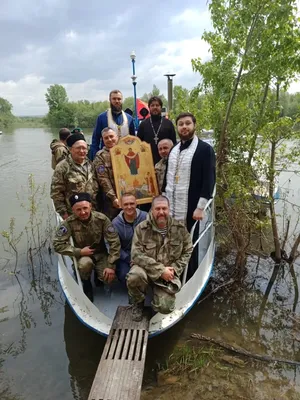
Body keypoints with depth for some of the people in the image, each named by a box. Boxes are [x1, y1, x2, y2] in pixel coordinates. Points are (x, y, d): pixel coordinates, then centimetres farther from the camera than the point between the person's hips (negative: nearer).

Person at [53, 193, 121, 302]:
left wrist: (111, 265, -18)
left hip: (100, 254, 1)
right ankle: (86, 285, -2)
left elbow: (114, 242, -16)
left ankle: (99, 273, 17)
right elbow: (57, 244, -19)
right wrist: (79, 252, -25)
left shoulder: (102, 219, -21)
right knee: (85, 263, -35)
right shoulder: (69, 223, -22)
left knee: (109, 277, -21)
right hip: (82, 255, -1)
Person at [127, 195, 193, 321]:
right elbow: (137, 255, -18)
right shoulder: (141, 228, -13)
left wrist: (174, 269, -9)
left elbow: (187, 251, 5)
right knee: (134, 277, -36)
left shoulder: (180, 228, -4)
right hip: (146, 269, -1)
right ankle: (138, 302, 1)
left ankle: (160, 293, 23)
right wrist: (160, 270, -23)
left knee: (165, 308, -17)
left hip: (168, 273, 2)